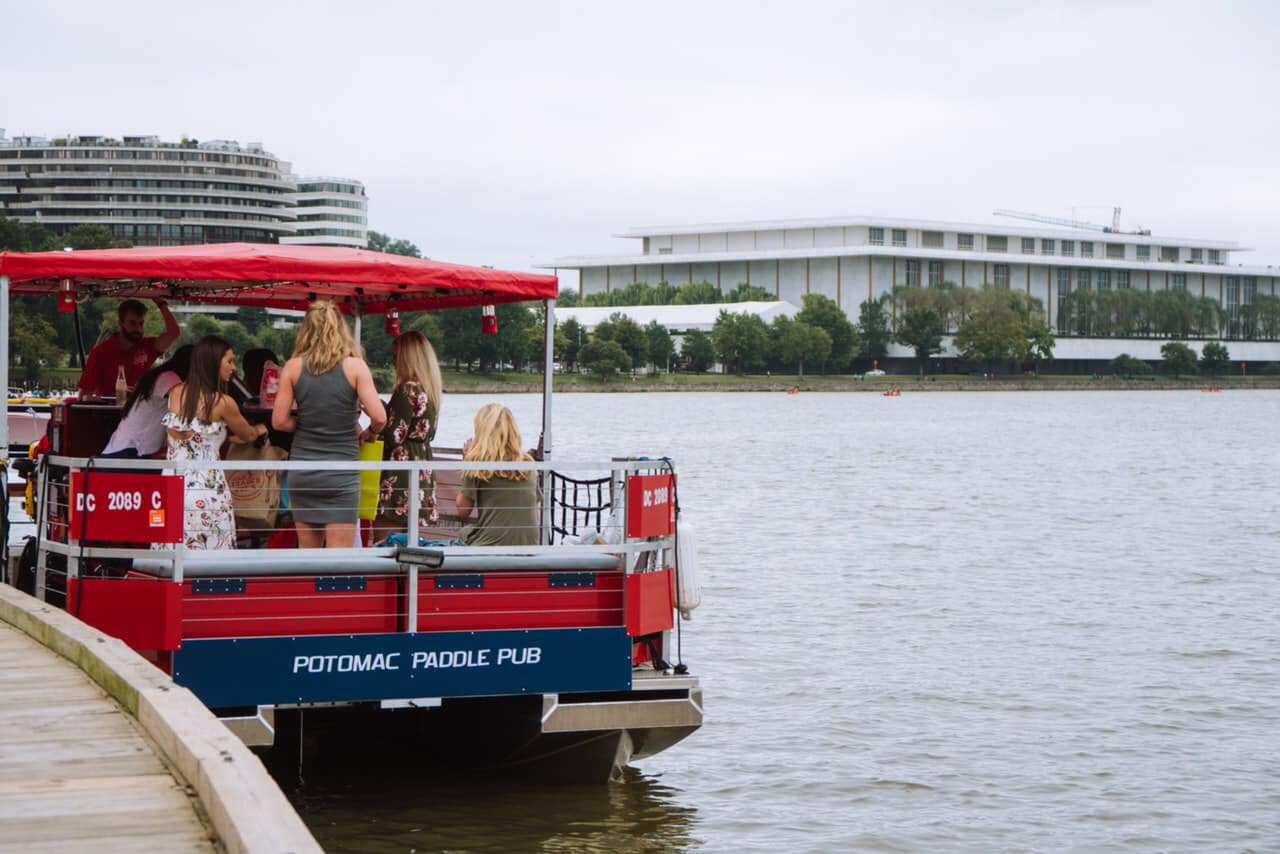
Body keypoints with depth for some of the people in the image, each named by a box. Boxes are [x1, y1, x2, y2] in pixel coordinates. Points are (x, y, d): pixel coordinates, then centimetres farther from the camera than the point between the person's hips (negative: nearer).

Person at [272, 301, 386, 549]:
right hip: (341, 472, -3)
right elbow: (379, 417, -11)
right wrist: (367, 433, 9)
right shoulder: (354, 366, -5)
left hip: (301, 472, 3)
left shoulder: (293, 367, 1)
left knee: (308, 554, 13)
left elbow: (280, 421, 0)